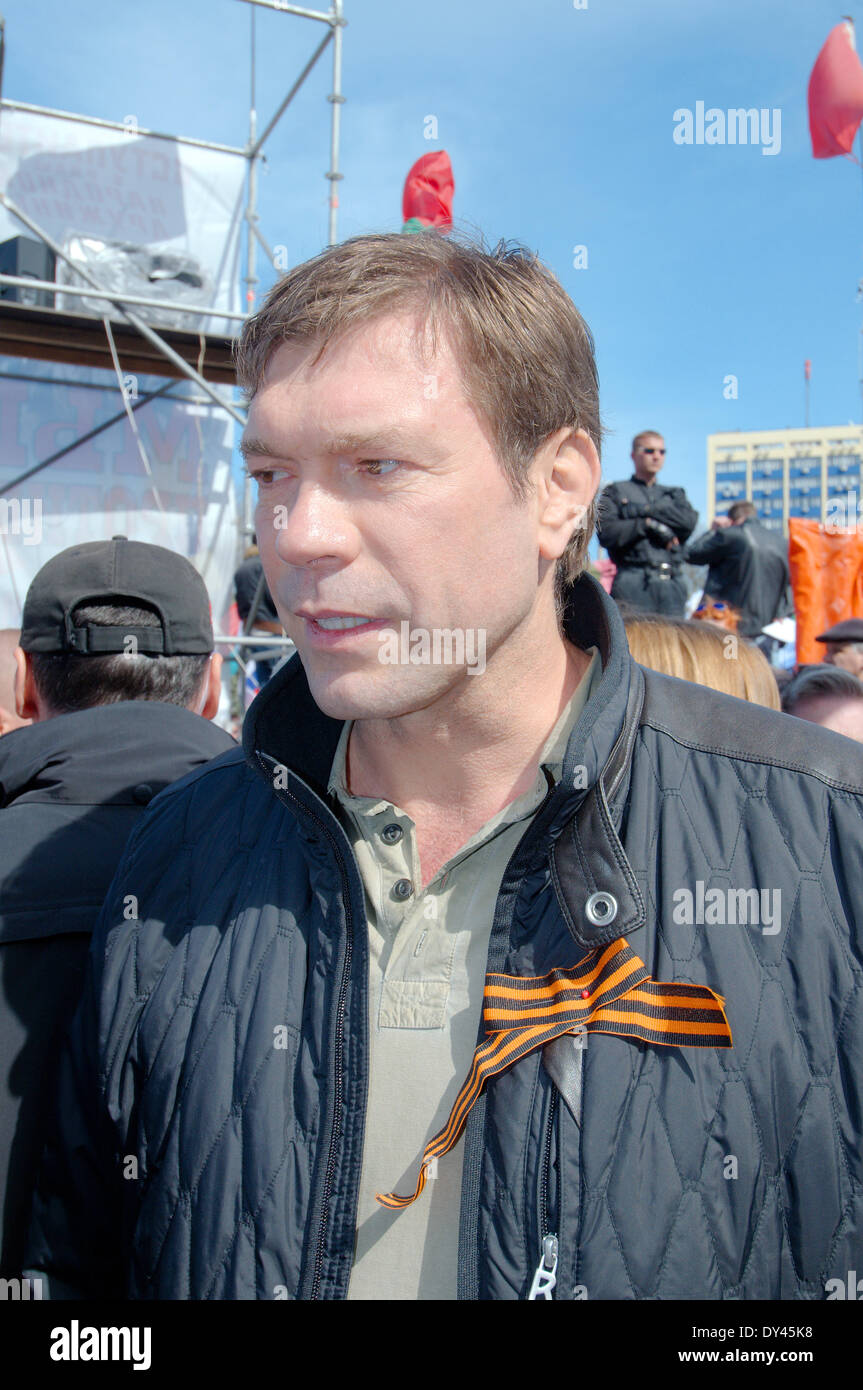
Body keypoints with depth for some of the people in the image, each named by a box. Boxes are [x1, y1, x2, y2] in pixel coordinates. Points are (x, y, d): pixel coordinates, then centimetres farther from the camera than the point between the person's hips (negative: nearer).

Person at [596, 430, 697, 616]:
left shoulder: (674, 494, 24)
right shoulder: (615, 492, 14)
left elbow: (690, 521, 2)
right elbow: (606, 533, -3)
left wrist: (646, 510, -2)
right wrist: (647, 524, -8)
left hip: (672, 582, 4)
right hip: (632, 579, -3)